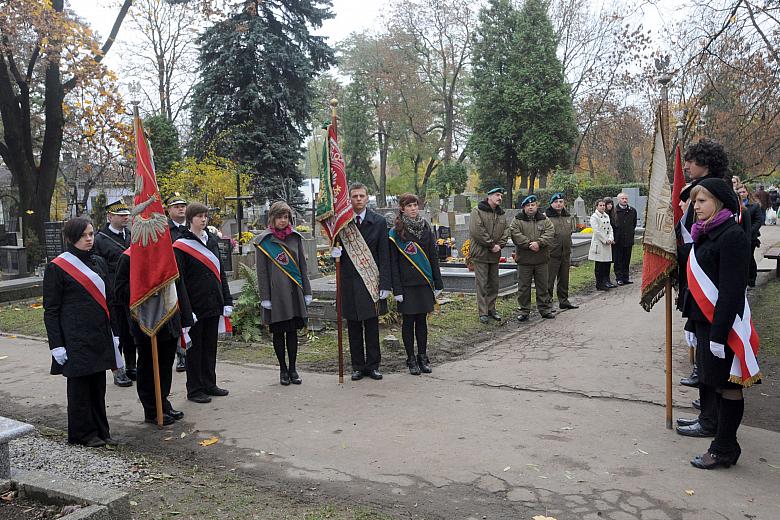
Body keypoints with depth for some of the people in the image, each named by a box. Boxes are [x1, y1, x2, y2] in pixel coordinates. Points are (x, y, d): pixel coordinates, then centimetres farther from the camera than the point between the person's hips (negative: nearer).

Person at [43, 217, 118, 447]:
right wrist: (56, 345, -11)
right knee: (79, 385, 4)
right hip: (75, 337, -5)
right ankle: (82, 433, 16)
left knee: (98, 384, 11)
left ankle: (100, 430, 22)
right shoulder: (57, 267, -7)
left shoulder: (99, 263, 10)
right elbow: (51, 309, -6)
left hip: (99, 335, 6)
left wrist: (113, 333, 12)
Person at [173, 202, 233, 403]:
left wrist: (227, 301, 9)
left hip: (213, 305, 6)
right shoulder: (181, 246, -7)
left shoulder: (212, 241, 11)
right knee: (194, 348, 4)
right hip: (195, 307, -6)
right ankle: (194, 389, 13)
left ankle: (209, 384, 25)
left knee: (210, 346, 14)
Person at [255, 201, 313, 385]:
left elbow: (302, 266, 10)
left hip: (294, 291, 3)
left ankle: (292, 369, 18)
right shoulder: (263, 241, -2)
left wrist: (307, 291, 7)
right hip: (275, 292, -2)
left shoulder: (295, 237, 7)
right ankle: (283, 369, 19)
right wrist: (264, 297, -7)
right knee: (278, 332, 7)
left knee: (292, 331, 8)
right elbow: (261, 272, -3)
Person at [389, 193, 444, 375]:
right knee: (408, 321, 3)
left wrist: (438, 283, 5)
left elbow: (433, 257, 9)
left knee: (422, 320, 9)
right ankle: (411, 359, 13)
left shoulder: (426, 229, 8)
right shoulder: (395, 233, -3)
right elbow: (393, 263, -5)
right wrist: (396, 289, -10)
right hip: (406, 285, -3)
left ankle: (423, 357, 19)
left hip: (424, 283, 3)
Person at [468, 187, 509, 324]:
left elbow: (506, 230, 9)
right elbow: (476, 231, -18)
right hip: (480, 254, -6)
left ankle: (491, 309, 24)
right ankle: (483, 312, 4)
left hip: (495, 255, 6)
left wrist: (500, 245, -8)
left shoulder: (502, 213, 12)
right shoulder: (478, 211, -9)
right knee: (482, 284, -2)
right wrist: (491, 245, -16)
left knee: (494, 283, 12)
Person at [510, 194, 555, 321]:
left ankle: (545, 309, 21)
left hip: (541, 260, 2)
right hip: (524, 260, -2)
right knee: (523, 286, 3)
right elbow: (515, 234, -13)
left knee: (543, 286, 11)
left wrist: (538, 243, -22)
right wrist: (529, 244, -21)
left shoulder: (544, 220, 8)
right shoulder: (517, 220, 1)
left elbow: (550, 233, -6)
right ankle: (524, 311, 13)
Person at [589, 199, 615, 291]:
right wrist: (605, 240, -14)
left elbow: (610, 228, 12)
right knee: (599, 266, -2)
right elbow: (597, 231, -14)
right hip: (598, 243, -7)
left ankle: (606, 281, 16)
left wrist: (610, 239, -4)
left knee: (607, 264, 7)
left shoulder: (606, 216, 15)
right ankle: (599, 284, 3)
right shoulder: (594, 217, -7)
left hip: (607, 243, 7)